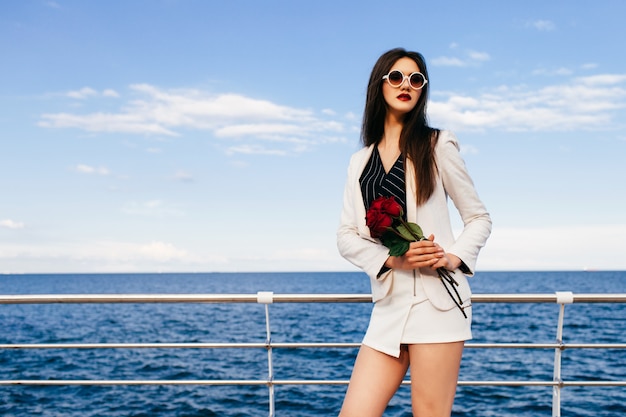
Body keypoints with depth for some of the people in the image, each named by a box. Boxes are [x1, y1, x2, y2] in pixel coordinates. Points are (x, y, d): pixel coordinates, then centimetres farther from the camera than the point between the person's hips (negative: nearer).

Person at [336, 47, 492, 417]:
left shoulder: (436, 145, 5)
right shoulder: (360, 162, 15)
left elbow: (479, 217, 7)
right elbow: (346, 237, 9)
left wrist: (454, 257, -13)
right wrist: (391, 259, -10)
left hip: (436, 299, -4)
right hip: (388, 305, 4)